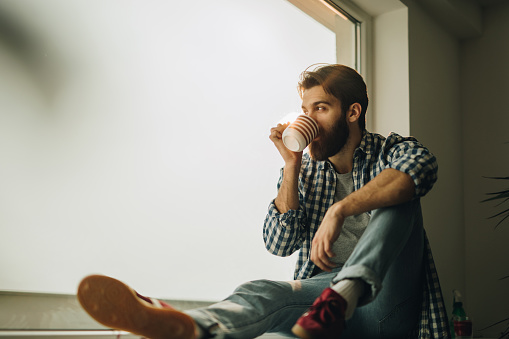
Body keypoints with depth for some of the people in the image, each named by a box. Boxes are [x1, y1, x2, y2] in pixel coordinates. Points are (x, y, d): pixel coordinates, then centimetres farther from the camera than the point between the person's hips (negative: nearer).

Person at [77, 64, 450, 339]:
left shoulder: (391, 151, 5)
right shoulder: (305, 171, 15)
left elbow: (422, 165, -24)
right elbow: (280, 243, 2)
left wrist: (340, 209, -35)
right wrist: (292, 166, -7)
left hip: (384, 300, -2)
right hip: (324, 292, 2)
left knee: (400, 199, -24)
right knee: (263, 292, -29)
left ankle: (341, 296, -46)